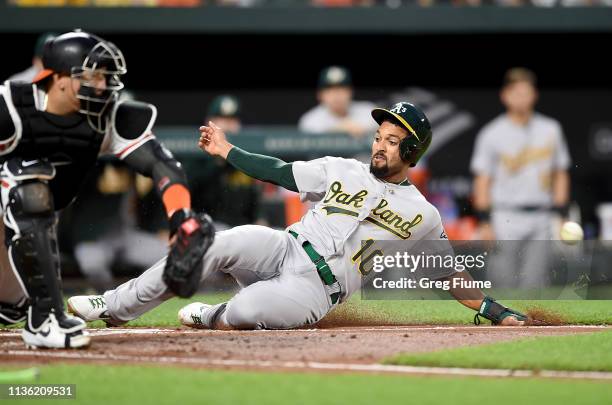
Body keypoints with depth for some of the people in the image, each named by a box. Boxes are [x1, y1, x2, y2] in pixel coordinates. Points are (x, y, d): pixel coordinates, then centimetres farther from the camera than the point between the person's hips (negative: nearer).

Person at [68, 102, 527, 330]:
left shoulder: (423, 215, 7)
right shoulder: (341, 170, 14)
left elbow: (451, 273, 10)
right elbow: (279, 171, 14)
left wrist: (495, 310, 2)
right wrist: (227, 150, 9)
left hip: (317, 289, -3)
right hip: (284, 249, 3)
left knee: (247, 311, -35)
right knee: (227, 243, -29)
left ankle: (211, 317, 4)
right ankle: (114, 307, -22)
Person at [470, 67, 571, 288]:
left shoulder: (551, 129, 10)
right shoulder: (491, 134, 0)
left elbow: (560, 175, 15)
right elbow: (482, 181, 0)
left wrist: (562, 216, 8)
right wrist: (484, 223, -6)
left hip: (540, 222, 2)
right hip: (505, 220, -2)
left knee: (534, 284, -6)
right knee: (506, 284, -2)